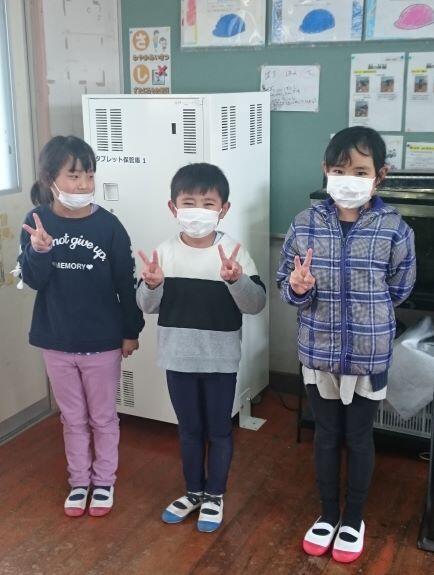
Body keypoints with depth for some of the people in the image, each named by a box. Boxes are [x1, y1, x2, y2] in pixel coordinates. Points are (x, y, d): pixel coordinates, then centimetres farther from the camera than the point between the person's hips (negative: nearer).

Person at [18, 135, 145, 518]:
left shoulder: (108, 224, -11)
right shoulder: (37, 222, -7)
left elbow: (126, 283, -5)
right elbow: (33, 281, -8)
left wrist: (131, 331, -1)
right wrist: (39, 251, -28)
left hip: (103, 341, -1)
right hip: (57, 342, 2)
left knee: (103, 418, 15)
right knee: (73, 418, 18)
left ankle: (104, 480, 35)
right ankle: (79, 481, 36)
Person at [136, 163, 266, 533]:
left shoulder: (234, 252, -11)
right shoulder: (165, 252, -4)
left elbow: (257, 304, -14)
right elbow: (147, 306, 0)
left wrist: (236, 280, -33)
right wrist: (151, 285, -21)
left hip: (220, 360, -2)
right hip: (178, 358, 2)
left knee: (219, 429, 14)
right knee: (189, 429, 19)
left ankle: (215, 495, 33)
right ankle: (194, 491, 38)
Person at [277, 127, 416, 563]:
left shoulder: (394, 228, -11)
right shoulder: (305, 224, -7)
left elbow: (399, 289, 1)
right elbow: (285, 283, 0)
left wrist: (365, 310, 3)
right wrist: (298, 288, -21)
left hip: (369, 354, -1)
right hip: (319, 351, 2)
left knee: (359, 438, 14)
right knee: (326, 435, 17)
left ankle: (354, 520, 36)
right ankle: (328, 514, 37)